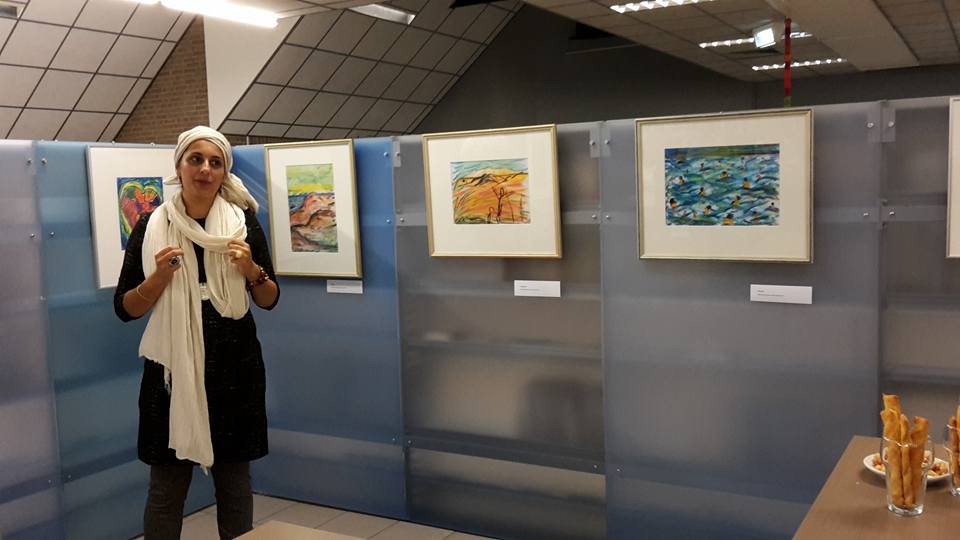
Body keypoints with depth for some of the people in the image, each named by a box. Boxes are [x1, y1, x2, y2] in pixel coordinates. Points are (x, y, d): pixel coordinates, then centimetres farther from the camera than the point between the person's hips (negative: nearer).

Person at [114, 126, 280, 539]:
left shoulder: (244, 222, 1)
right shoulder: (151, 226, -1)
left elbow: (269, 301, 6)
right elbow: (124, 309, 1)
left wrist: (251, 270, -13)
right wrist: (160, 277, -16)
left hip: (234, 367, 1)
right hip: (172, 368, -1)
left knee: (235, 481, 9)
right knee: (166, 486, 2)